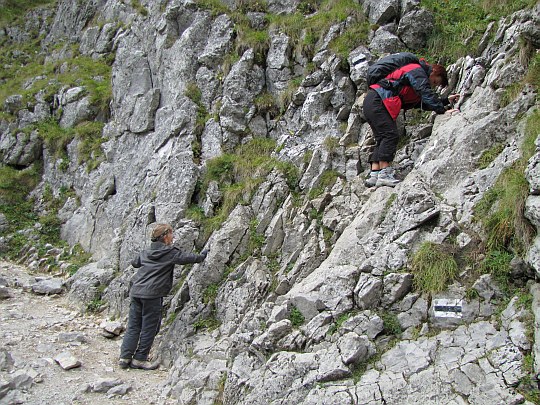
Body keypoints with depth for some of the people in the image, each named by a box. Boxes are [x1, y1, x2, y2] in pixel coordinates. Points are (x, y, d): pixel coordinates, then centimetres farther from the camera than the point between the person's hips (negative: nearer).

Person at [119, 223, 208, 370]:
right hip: (152, 294, -7)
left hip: (136, 292, 7)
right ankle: (139, 359, 8)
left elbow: (134, 263, 33)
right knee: (149, 328, 3)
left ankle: (125, 357, 12)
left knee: (133, 326, 11)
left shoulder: (145, 253, 17)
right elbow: (187, 258, -1)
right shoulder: (170, 253, -3)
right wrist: (201, 256, 16)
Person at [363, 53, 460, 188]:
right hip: (377, 100, -11)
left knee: (382, 139, 7)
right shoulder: (417, 72, -5)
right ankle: (384, 174, -20)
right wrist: (443, 111, -19)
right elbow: (427, 95, -18)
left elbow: (425, 103, 23)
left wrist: (446, 101, 19)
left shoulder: (417, 75, 26)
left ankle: (374, 175, 1)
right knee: (390, 135, -16)